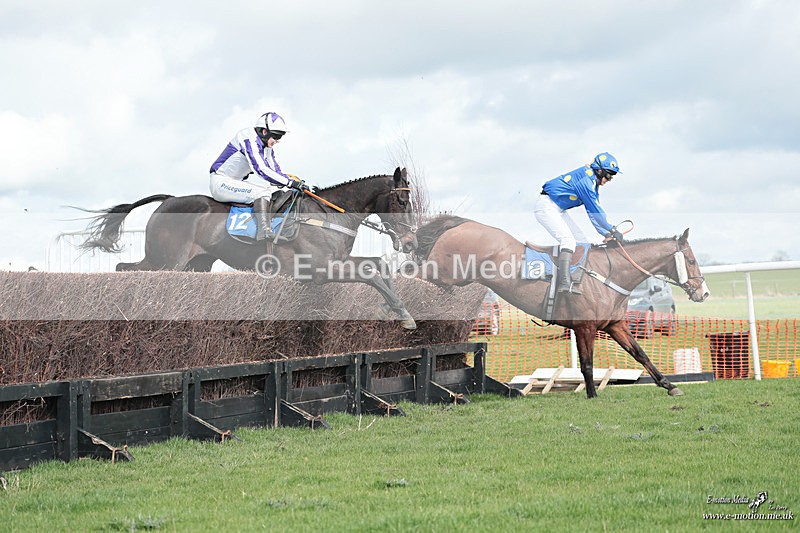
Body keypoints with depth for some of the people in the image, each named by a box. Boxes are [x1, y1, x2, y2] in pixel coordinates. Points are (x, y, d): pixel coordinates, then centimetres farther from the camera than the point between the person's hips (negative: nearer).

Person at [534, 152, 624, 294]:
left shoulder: (593, 183, 13)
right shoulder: (586, 178, -19)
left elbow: (593, 212, 15)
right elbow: (595, 210, -21)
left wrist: (606, 234, 5)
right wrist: (613, 230, -15)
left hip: (559, 210, 11)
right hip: (546, 206, -11)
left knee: (582, 242, 7)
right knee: (568, 239, -27)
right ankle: (564, 283, -38)